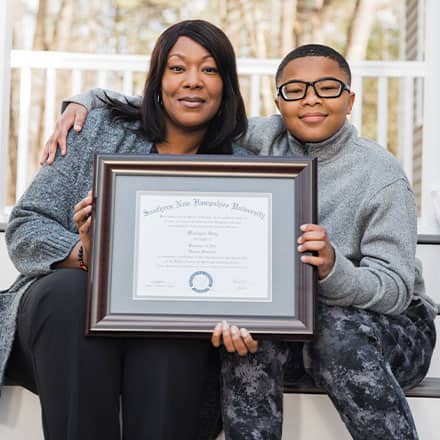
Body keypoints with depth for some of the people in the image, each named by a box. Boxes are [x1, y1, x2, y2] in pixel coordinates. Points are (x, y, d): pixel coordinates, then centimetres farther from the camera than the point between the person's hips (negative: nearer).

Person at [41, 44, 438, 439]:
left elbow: (396, 289, -18)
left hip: (389, 323, -2)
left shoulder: (381, 175, -11)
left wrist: (332, 269, -38)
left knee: (340, 327, -36)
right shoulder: (262, 140, -1)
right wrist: (88, 100, -5)